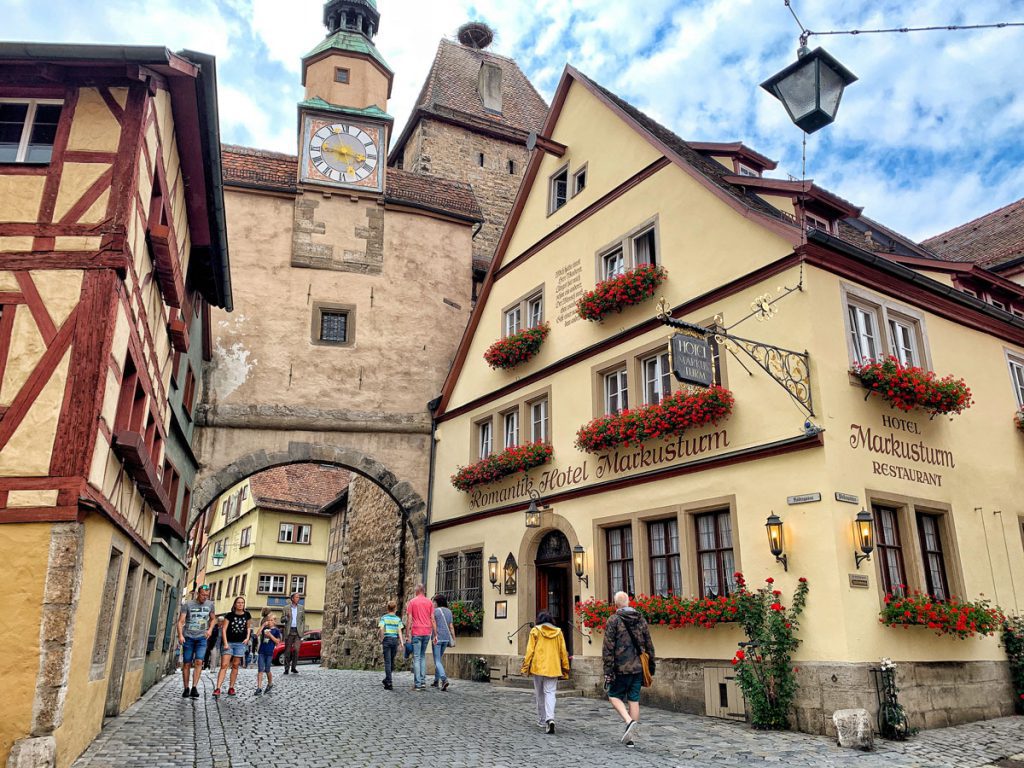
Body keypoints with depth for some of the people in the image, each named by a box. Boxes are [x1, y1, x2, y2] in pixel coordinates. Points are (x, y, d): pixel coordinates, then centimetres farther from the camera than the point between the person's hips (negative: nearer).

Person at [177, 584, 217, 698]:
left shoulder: (210, 604, 6)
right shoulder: (188, 605, -3)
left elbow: (213, 619, 20)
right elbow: (180, 622, -6)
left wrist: (210, 629, 3)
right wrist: (180, 635, -19)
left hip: (202, 638, 1)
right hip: (188, 638, -1)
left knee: (199, 662, -14)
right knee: (187, 664, 3)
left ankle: (194, 688, -13)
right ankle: (186, 688, 15)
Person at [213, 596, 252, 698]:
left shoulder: (247, 615, 4)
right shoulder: (229, 615, -4)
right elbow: (224, 629, -5)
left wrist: (247, 638, 3)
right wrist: (225, 643, -12)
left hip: (241, 644, 2)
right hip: (229, 643, -2)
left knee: (235, 666, 6)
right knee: (224, 665, -9)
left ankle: (231, 688, 15)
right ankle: (218, 688, -11)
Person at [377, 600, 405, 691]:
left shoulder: (384, 618, 0)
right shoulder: (398, 619, 6)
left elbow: (381, 629, -9)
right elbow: (399, 631, -1)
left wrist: (381, 642, -2)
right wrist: (402, 642, -3)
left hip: (387, 640, -2)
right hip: (395, 640, 2)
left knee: (387, 662, -2)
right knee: (392, 661, 16)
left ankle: (389, 683, -8)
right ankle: (387, 679, 29)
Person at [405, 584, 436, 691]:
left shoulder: (412, 602, -1)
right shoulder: (429, 602, 6)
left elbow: (410, 619, -5)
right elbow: (432, 619, 4)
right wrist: (435, 634, 7)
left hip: (416, 632, -3)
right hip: (427, 632, 3)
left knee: (416, 658, 1)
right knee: (423, 656, 15)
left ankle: (417, 684, 0)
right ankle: (423, 682, 10)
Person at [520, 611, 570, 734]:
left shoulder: (535, 631, 1)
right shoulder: (558, 632, 7)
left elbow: (530, 650, -4)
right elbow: (563, 652, 9)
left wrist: (525, 667, -1)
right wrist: (565, 668, 16)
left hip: (538, 667, -1)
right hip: (553, 667, 1)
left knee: (539, 694, 12)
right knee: (550, 693, -1)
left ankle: (542, 720, 20)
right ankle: (550, 718, -21)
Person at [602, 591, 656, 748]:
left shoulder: (613, 620, -8)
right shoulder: (641, 620, 7)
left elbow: (608, 647, -11)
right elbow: (649, 646, 11)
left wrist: (607, 670, -9)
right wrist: (651, 666, 19)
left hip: (621, 668, -5)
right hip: (638, 668, 5)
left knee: (614, 695, 10)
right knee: (634, 700, 10)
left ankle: (629, 721, -12)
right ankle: (631, 736, 12)